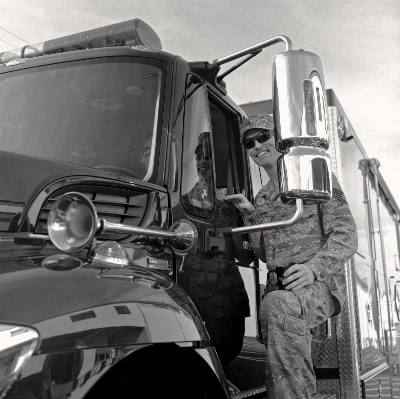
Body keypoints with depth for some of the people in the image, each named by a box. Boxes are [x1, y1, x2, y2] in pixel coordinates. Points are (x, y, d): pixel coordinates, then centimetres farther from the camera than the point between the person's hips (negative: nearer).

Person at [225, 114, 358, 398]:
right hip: (279, 287, 6)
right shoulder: (262, 197, 22)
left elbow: (345, 234, -6)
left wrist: (314, 267, -23)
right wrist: (250, 214, 7)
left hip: (319, 284, -6)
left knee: (276, 306, -38)